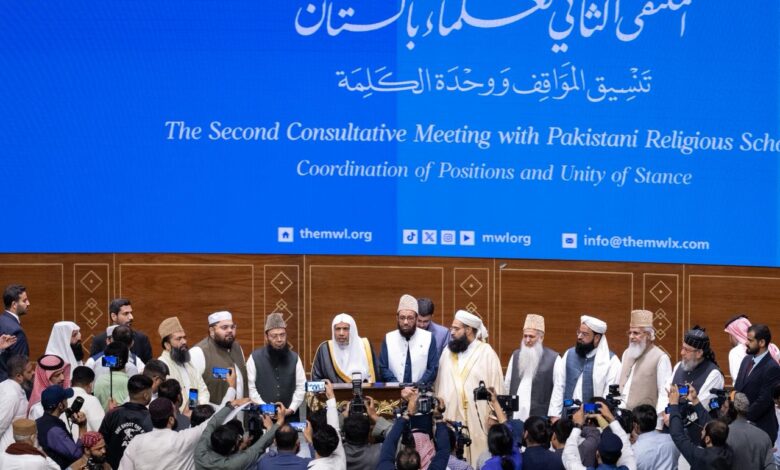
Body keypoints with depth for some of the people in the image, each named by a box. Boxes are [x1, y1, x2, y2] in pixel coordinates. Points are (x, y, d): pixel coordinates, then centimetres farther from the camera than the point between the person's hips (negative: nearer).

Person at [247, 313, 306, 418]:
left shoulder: (294, 358, 8)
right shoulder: (255, 358, -1)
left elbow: (301, 387, 5)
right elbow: (251, 388, -5)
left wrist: (291, 409, -8)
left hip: (290, 416, 2)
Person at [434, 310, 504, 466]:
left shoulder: (486, 353, -2)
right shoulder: (448, 352, 11)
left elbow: (496, 387, -3)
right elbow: (439, 386, 13)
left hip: (477, 419, -4)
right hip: (449, 417, 4)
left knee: (478, 460, -3)